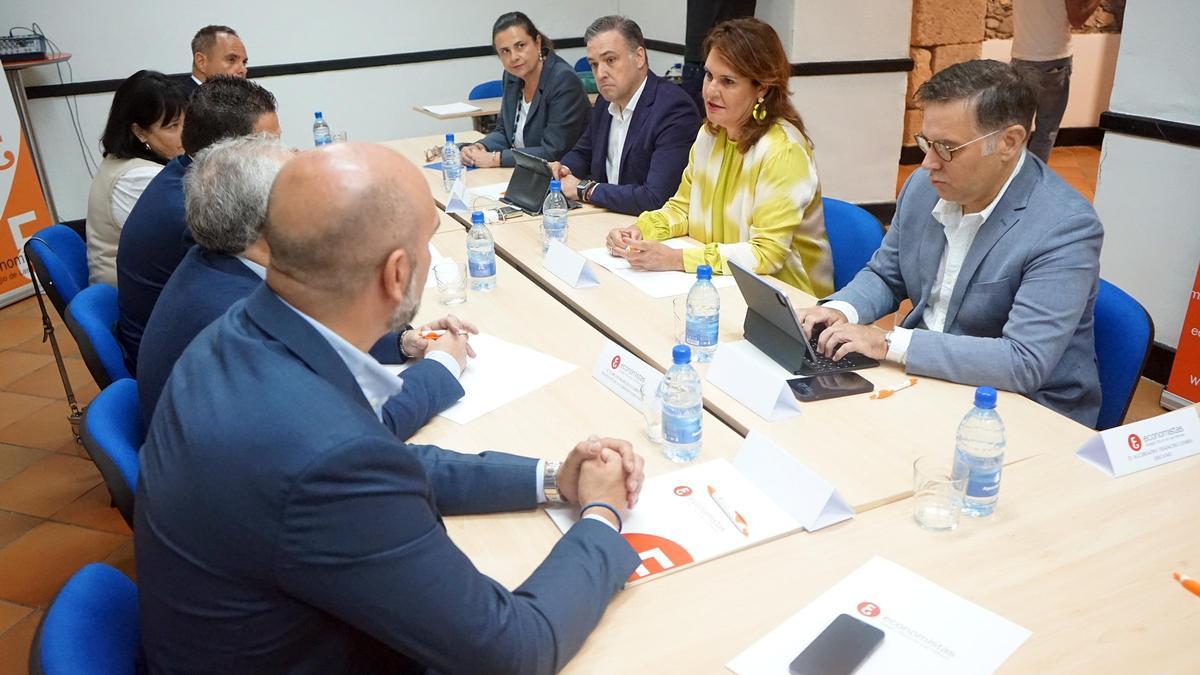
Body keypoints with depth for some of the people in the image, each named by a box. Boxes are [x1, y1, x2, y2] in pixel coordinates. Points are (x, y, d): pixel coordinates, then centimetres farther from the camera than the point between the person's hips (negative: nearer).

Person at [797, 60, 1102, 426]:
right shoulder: (924, 185, -2)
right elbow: (885, 276, 12)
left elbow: (1025, 364, -29)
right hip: (924, 375, 6)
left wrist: (890, 343, -30)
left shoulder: (1067, 227, -22)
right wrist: (841, 310, -11)